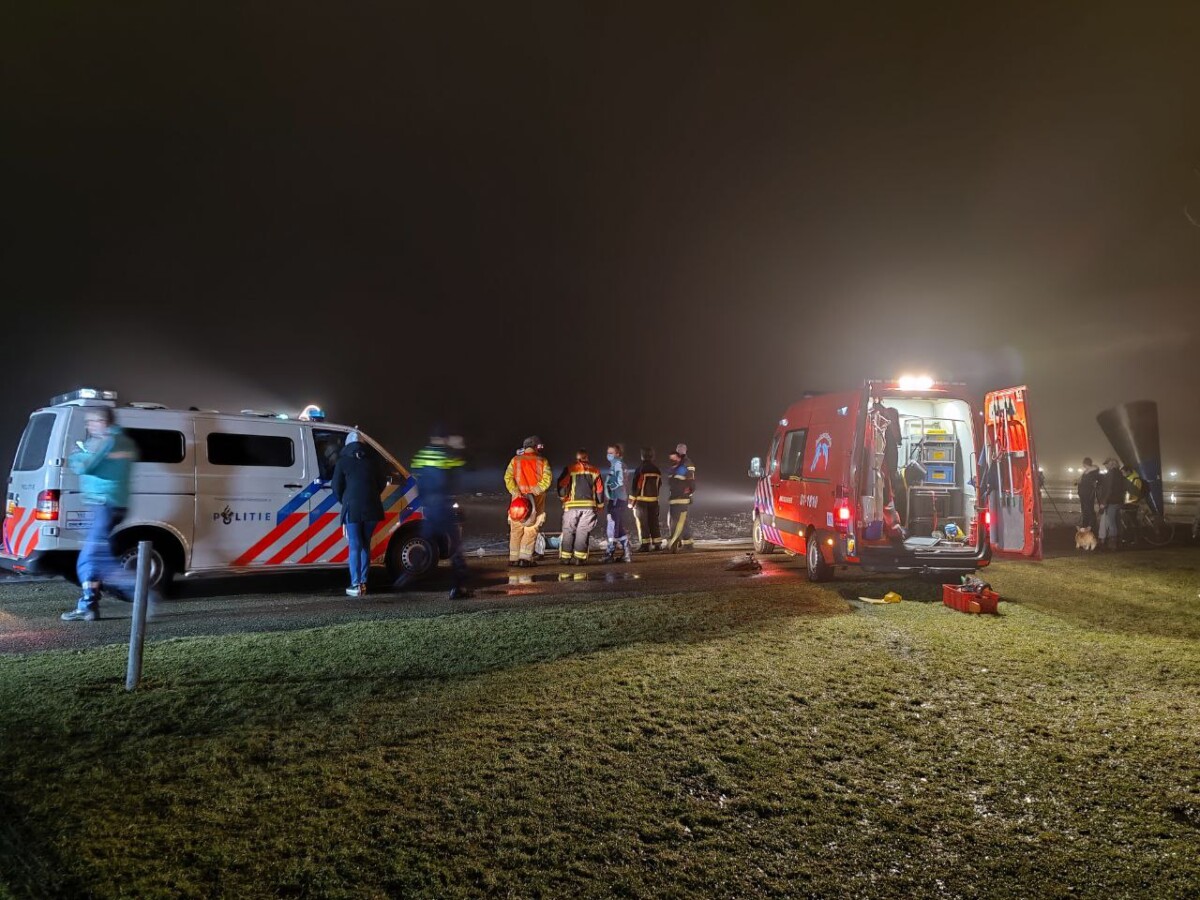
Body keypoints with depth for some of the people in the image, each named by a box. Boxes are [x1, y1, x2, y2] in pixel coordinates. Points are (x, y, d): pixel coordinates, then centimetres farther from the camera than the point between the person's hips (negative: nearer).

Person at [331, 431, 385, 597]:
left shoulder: (343, 462, 1)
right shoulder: (372, 461, 10)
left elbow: (336, 487, 2)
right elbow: (382, 484, 15)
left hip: (352, 509, -3)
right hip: (372, 509, 3)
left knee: (355, 546, 0)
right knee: (365, 545, 15)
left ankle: (356, 585, -5)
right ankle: (363, 583, 15)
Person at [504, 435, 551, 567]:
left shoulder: (515, 460, 6)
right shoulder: (542, 461, 1)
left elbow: (508, 477, -5)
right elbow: (546, 480, -10)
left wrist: (515, 492, -11)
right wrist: (535, 491, -11)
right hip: (536, 499, -2)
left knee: (516, 529, 9)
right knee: (531, 529, 1)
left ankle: (513, 558, 9)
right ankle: (525, 558, -6)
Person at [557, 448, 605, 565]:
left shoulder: (570, 469, 1)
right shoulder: (594, 470, 10)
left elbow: (562, 484, -5)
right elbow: (600, 489, 10)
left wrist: (562, 497, 12)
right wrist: (600, 504, 20)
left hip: (572, 505, -2)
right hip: (589, 505, 2)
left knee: (568, 531, 6)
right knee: (583, 532, 5)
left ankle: (566, 557, 4)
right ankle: (580, 557, 0)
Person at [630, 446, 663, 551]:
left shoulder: (640, 469, -11)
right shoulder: (657, 470, 7)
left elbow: (636, 485, -11)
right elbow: (659, 485, 13)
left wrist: (633, 500, -4)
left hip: (641, 499, -5)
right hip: (654, 499, 5)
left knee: (642, 522, 0)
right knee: (654, 522, 11)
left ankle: (645, 544, -3)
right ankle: (657, 544, 12)